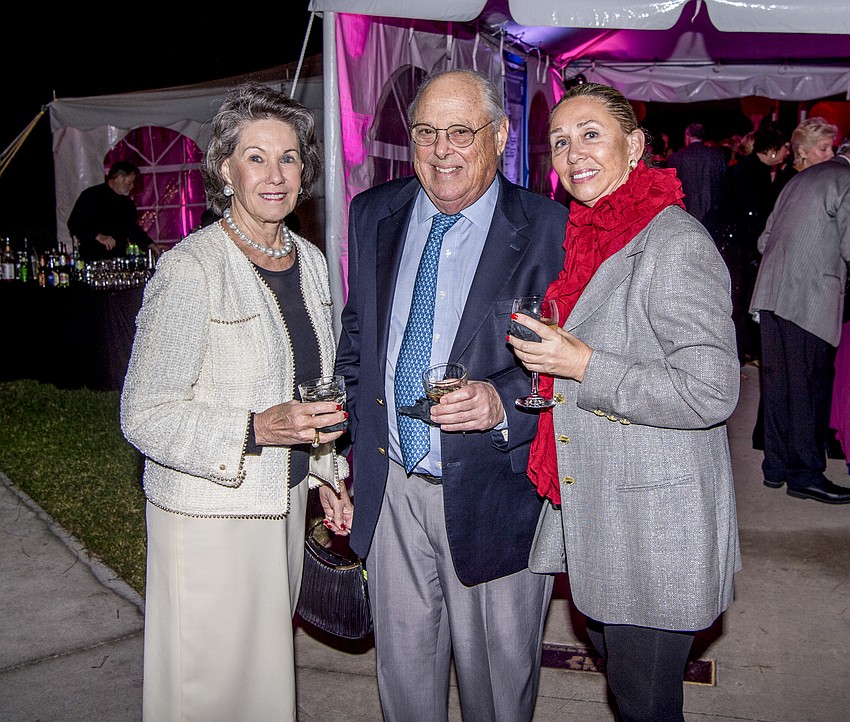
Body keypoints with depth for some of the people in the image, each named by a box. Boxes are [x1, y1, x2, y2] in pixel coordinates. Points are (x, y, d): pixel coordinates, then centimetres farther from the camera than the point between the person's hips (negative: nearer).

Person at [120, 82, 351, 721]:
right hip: (210, 516, -6)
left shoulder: (310, 261, 7)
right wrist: (256, 429, -28)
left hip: (288, 501, 6)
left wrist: (326, 468, 12)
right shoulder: (191, 268, -16)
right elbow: (145, 415, -17)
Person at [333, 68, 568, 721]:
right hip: (391, 488, 4)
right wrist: (356, 439, 10)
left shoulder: (550, 231, -11)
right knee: (402, 668, 21)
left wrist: (503, 400, -28)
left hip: (492, 494, -3)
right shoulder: (373, 215, 4)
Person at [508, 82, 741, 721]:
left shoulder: (676, 243, -18)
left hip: (655, 523, -8)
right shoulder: (585, 237, 10)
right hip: (587, 511, 9)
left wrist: (583, 366, -23)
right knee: (616, 667, 25)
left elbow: (711, 393, -23)